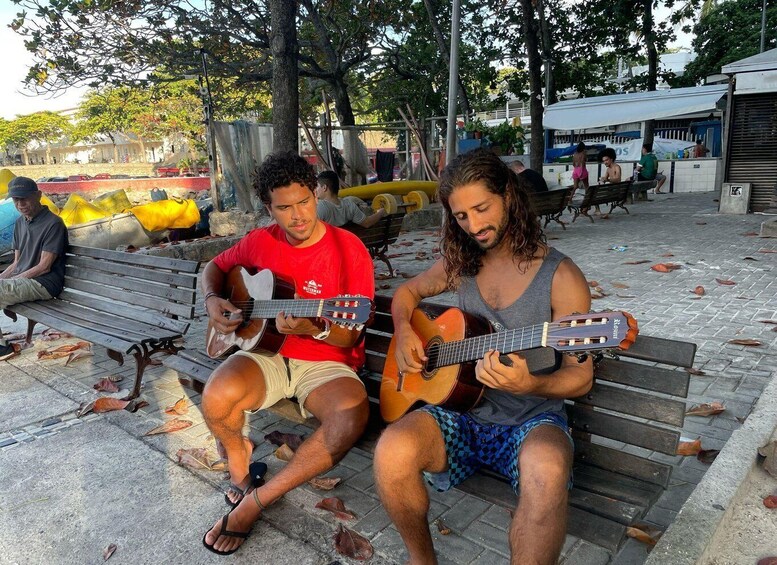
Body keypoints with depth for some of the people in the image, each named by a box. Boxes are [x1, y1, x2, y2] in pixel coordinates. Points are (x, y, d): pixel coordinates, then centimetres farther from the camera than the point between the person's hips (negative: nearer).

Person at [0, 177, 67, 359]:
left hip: (44, 283, -8)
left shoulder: (53, 224, -13)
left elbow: (44, 267, -16)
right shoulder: (20, 223, 12)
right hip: (21, 278, 9)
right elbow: (17, 262, 15)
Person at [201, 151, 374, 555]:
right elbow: (215, 267, 23)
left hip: (325, 363, -2)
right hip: (266, 354, 2)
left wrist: (314, 330, -28)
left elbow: (350, 338, -7)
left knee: (353, 414, -34)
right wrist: (212, 300, 1)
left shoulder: (348, 249, -8)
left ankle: (255, 502, -15)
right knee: (217, 397, -31)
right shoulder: (259, 242, 3)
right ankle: (237, 454, 7)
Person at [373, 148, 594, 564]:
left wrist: (529, 384, -28)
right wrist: (404, 331, 1)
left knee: (548, 472, -38)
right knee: (392, 452, -26)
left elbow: (580, 376, -6)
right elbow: (407, 291, 23)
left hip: (531, 419, -3)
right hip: (462, 412, 4)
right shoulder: (459, 264, 6)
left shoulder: (560, 277, -8)